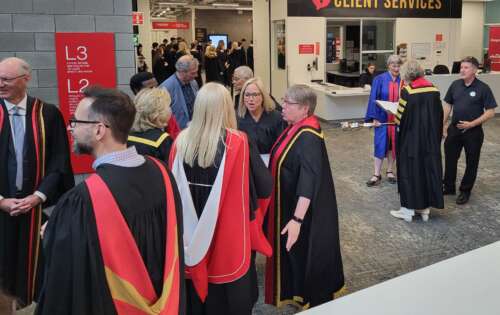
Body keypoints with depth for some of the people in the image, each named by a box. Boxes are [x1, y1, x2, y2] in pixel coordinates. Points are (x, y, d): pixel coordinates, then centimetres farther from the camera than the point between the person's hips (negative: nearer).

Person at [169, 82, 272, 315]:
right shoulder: (238, 143, -18)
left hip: (192, 236, 3)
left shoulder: (181, 141, -8)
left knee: (196, 287, 22)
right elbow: (265, 188, -10)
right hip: (230, 234, -3)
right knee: (230, 294, 17)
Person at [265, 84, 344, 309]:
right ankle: (299, 292, 43)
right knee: (294, 252, 23)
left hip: (303, 210, -9)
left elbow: (308, 181, -32)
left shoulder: (308, 137, -27)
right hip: (290, 202, 9)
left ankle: (312, 300, 30)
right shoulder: (296, 127, 2)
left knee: (305, 253, 9)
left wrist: (297, 219, -36)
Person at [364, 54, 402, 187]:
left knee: (393, 144, 10)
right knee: (380, 145, -2)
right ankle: (376, 174, 4)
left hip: (397, 119, 2)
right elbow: (373, 99, -5)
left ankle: (390, 171, 23)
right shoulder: (379, 80, -3)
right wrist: (374, 118, -12)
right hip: (382, 118, -2)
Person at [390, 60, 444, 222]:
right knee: (428, 170, 13)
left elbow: (400, 118, -13)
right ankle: (425, 208, 21)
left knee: (410, 171, 5)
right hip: (431, 138, 5)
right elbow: (439, 115, 6)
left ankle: (408, 209, 11)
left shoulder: (407, 90, -15)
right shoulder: (434, 89, 1)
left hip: (411, 140, -5)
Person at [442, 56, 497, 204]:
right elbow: (448, 105, 9)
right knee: (450, 158, 12)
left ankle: (465, 191, 24)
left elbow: (490, 112, -11)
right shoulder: (455, 85, 0)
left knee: (471, 163, 9)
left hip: (473, 132, -4)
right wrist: (443, 125, 4)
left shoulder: (483, 88, -12)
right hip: (454, 129, 4)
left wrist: (472, 124, -18)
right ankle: (448, 186, 29)